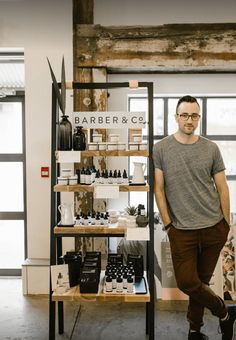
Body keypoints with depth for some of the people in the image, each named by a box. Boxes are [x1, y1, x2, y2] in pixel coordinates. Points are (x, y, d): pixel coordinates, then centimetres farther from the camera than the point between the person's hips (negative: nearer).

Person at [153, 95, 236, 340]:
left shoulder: (211, 148, 2)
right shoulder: (161, 149, -4)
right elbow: (158, 189, -3)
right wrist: (167, 223, -5)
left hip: (213, 228, 2)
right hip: (181, 230, -1)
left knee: (202, 281, 13)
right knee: (187, 282, -1)